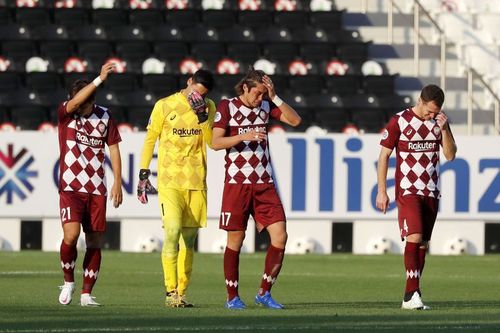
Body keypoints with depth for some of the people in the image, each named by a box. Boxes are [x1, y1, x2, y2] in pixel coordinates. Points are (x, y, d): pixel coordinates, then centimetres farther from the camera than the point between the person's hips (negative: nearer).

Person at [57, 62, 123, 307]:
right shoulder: (65, 113, -2)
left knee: (95, 242, 2)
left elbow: (113, 148, 10)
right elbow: (75, 102, -24)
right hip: (70, 187, -3)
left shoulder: (104, 117, 5)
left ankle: (86, 293, 9)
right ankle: (68, 281, 4)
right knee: (71, 234, -19)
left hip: (97, 189, 3)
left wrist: (117, 183, 4)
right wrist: (99, 80, -31)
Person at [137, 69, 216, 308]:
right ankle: (171, 292, -18)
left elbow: (212, 142, 0)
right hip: (169, 180, -3)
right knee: (172, 230, -19)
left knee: (189, 239, 5)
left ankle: (181, 293, 11)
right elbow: (150, 139, 7)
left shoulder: (209, 108, 9)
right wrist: (144, 173, 4)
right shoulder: (164, 106, 1)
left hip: (197, 182, 3)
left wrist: (202, 116, -12)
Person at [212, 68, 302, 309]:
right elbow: (215, 142, -8)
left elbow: (295, 120, 1)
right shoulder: (227, 107, -2)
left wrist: (274, 97, -7)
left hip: (264, 183, 4)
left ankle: (264, 292, 4)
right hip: (237, 182, -4)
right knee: (235, 239, 0)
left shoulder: (266, 106, 10)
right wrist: (244, 136, -21)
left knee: (280, 236, -6)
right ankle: (232, 297, 10)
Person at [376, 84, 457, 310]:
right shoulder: (399, 122, -6)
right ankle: (412, 293, -22)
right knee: (414, 237, -19)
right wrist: (381, 191, -6)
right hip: (407, 190, -5)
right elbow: (384, 156, -2)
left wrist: (444, 129, -11)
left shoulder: (439, 122, 7)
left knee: (423, 244, 3)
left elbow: (450, 155, 4)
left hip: (431, 192, 5)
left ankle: (410, 297, 7)